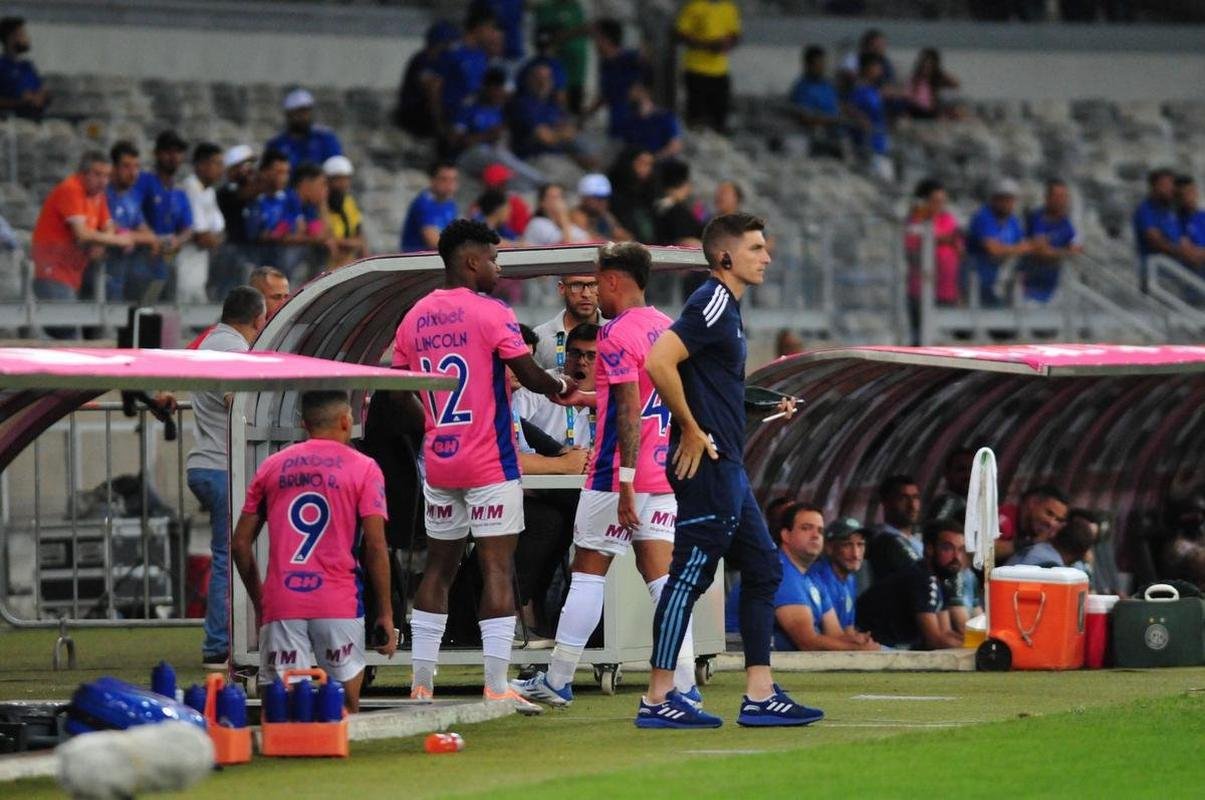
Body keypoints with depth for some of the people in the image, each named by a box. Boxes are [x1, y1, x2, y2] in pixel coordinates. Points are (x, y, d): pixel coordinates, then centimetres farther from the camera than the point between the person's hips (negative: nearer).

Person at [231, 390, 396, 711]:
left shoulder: (271, 466, 13)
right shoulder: (363, 469, 4)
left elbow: (240, 544, 13)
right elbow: (376, 546, -3)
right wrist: (385, 613, 3)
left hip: (280, 605, 2)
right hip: (339, 606, -2)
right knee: (346, 707, 6)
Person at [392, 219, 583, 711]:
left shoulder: (414, 319, 8)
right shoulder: (491, 314, -10)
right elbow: (530, 376, -11)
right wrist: (562, 389, 9)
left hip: (438, 463, 6)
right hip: (490, 465, -6)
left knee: (439, 568, 12)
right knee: (498, 569, -5)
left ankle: (420, 685, 10)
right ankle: (496, 689, -10)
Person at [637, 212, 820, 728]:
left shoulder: (727, 308, 18)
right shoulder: (712, 304, -13)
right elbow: (659, 362, -24)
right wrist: (692, 431, -19)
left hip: (727, 469, 11)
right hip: (707, 466, -11)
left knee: (763, 568, 12)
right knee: (690, 574, -7)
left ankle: (760, 696, 14)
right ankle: (657, 700, -4)